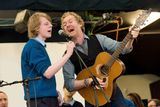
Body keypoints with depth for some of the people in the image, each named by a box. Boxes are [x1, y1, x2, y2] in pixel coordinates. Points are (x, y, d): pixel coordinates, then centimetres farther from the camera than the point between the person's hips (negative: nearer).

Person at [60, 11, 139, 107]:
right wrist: (89, 81, -19)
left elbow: (122, 48, -2)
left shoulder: (98, 39, 6)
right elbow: (69, 84, -5)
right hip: (93, 99, -1)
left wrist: (131, 38, -22)